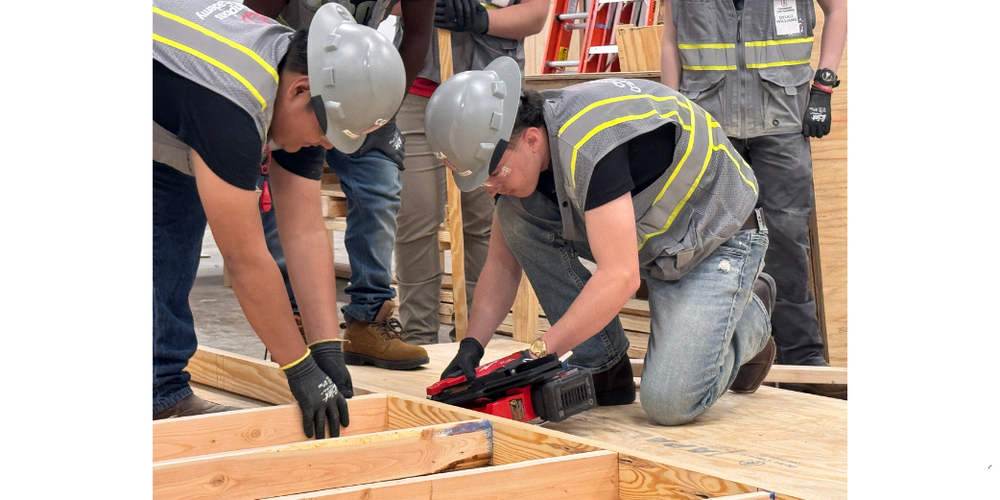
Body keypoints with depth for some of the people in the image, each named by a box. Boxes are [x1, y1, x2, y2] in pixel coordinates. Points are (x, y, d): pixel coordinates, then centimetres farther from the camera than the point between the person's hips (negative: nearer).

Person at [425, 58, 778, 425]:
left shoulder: (590, 145, -35)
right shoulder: (515, 147, -8)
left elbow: (619, 278, -38)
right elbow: (502, 263, 1)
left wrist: (537, 354, -34)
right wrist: (471, 346, -12)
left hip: (718, 241, -8)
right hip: (641, 236, 8)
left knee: (669, 402, -22)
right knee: (514, 213, -11)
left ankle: (750, 316, 10)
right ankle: (604, 366, -1)